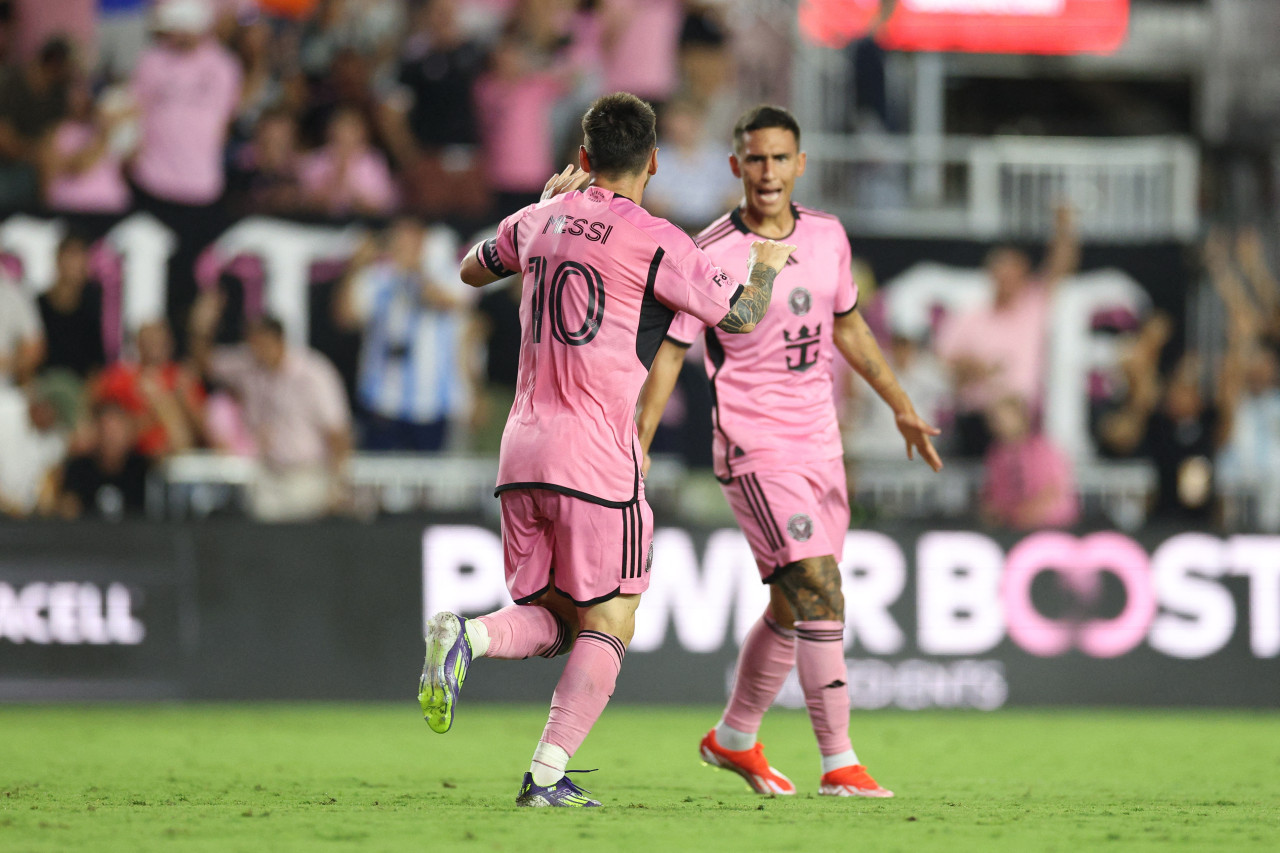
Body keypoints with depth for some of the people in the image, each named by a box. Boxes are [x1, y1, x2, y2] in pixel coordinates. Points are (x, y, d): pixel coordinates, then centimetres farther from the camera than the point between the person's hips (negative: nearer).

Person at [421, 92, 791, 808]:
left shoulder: (540, 221, 9)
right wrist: (768, 264, 21)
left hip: (522, 453, 6)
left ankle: (464, 638, -16)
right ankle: (548, 775, -11)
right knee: (607, 628, 2)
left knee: (550, 620, 15)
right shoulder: (655, 242, -8)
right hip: (597, 457, -6)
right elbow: (740, 316, 1)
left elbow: (473, 270, 30)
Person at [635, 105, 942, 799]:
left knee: (793, 606, 14)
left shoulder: (828, 237, 5)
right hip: (756, 448, -6)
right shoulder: (712, 255, -12)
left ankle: (734, 738, 33)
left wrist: (901, 405, 19)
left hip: (820, 446, 7)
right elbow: (671, 350, -7)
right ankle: (838, 763, -14)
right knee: (822, 596, -16)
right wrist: (638, 443, -13)